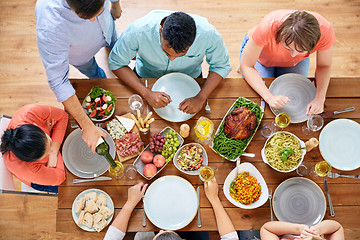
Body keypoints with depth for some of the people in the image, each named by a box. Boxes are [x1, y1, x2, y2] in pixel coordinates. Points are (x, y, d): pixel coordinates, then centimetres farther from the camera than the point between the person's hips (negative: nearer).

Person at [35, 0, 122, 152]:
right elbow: (58, 81, -43)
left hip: (106, 27, 4)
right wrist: (87, 126, -41)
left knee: (116, 46, 36)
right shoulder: (49, 28, -52)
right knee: (95, 74, 27)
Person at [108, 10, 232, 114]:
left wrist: (200, 98, -32)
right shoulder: (137, 31, -37)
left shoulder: (208, 34, -35)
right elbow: (116, 63, -21)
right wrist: (147, 94, -34)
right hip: (146, 78, -1)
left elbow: (221, 66, -17)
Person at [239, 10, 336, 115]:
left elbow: (324, 66, -18)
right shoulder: (268, 26, -45)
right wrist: (269, 97, -44)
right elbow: (246, 65, -33)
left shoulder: (325, 31, -37)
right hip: (261, 57, -2)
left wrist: (320, 99, -35)